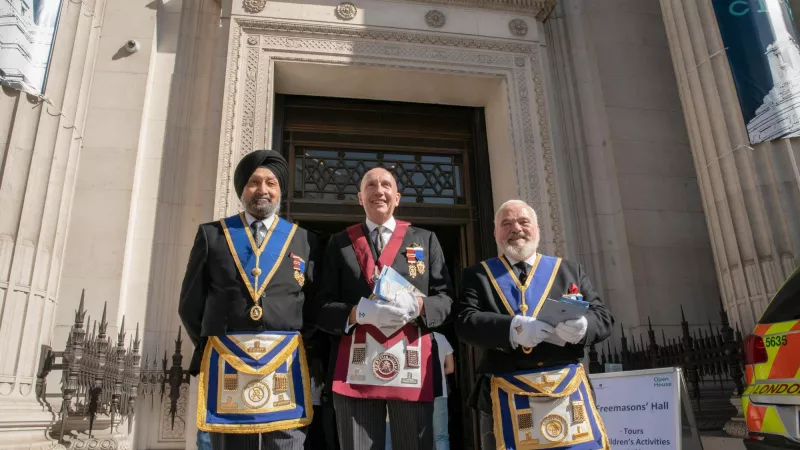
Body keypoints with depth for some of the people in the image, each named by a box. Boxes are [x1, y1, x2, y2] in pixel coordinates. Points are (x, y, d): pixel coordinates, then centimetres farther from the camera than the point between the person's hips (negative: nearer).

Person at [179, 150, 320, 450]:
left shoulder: (304, 240, 8)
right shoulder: (211, 234, 8)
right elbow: (190, 304, 9)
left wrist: (299, 348, 3)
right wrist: (210, 348, 7)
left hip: (285, 365, 0)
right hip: (225, 363, 0)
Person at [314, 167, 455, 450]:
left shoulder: (425, 240, 13)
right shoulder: (340, 243, 11)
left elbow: (446, 298, 8)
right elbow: (322, 306, 5)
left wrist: (418, 306, -14)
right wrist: (357, 312, -16)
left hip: (413, 367, 1)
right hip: (355, 369, 0)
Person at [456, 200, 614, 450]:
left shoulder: (570, 271, 13)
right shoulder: (477, 275, 7)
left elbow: (603, 318, 7)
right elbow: (464, 322, -6)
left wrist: (582, 327, -17)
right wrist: (512, 328, -23)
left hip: (569, 391, 2)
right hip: (507, 396, -1)